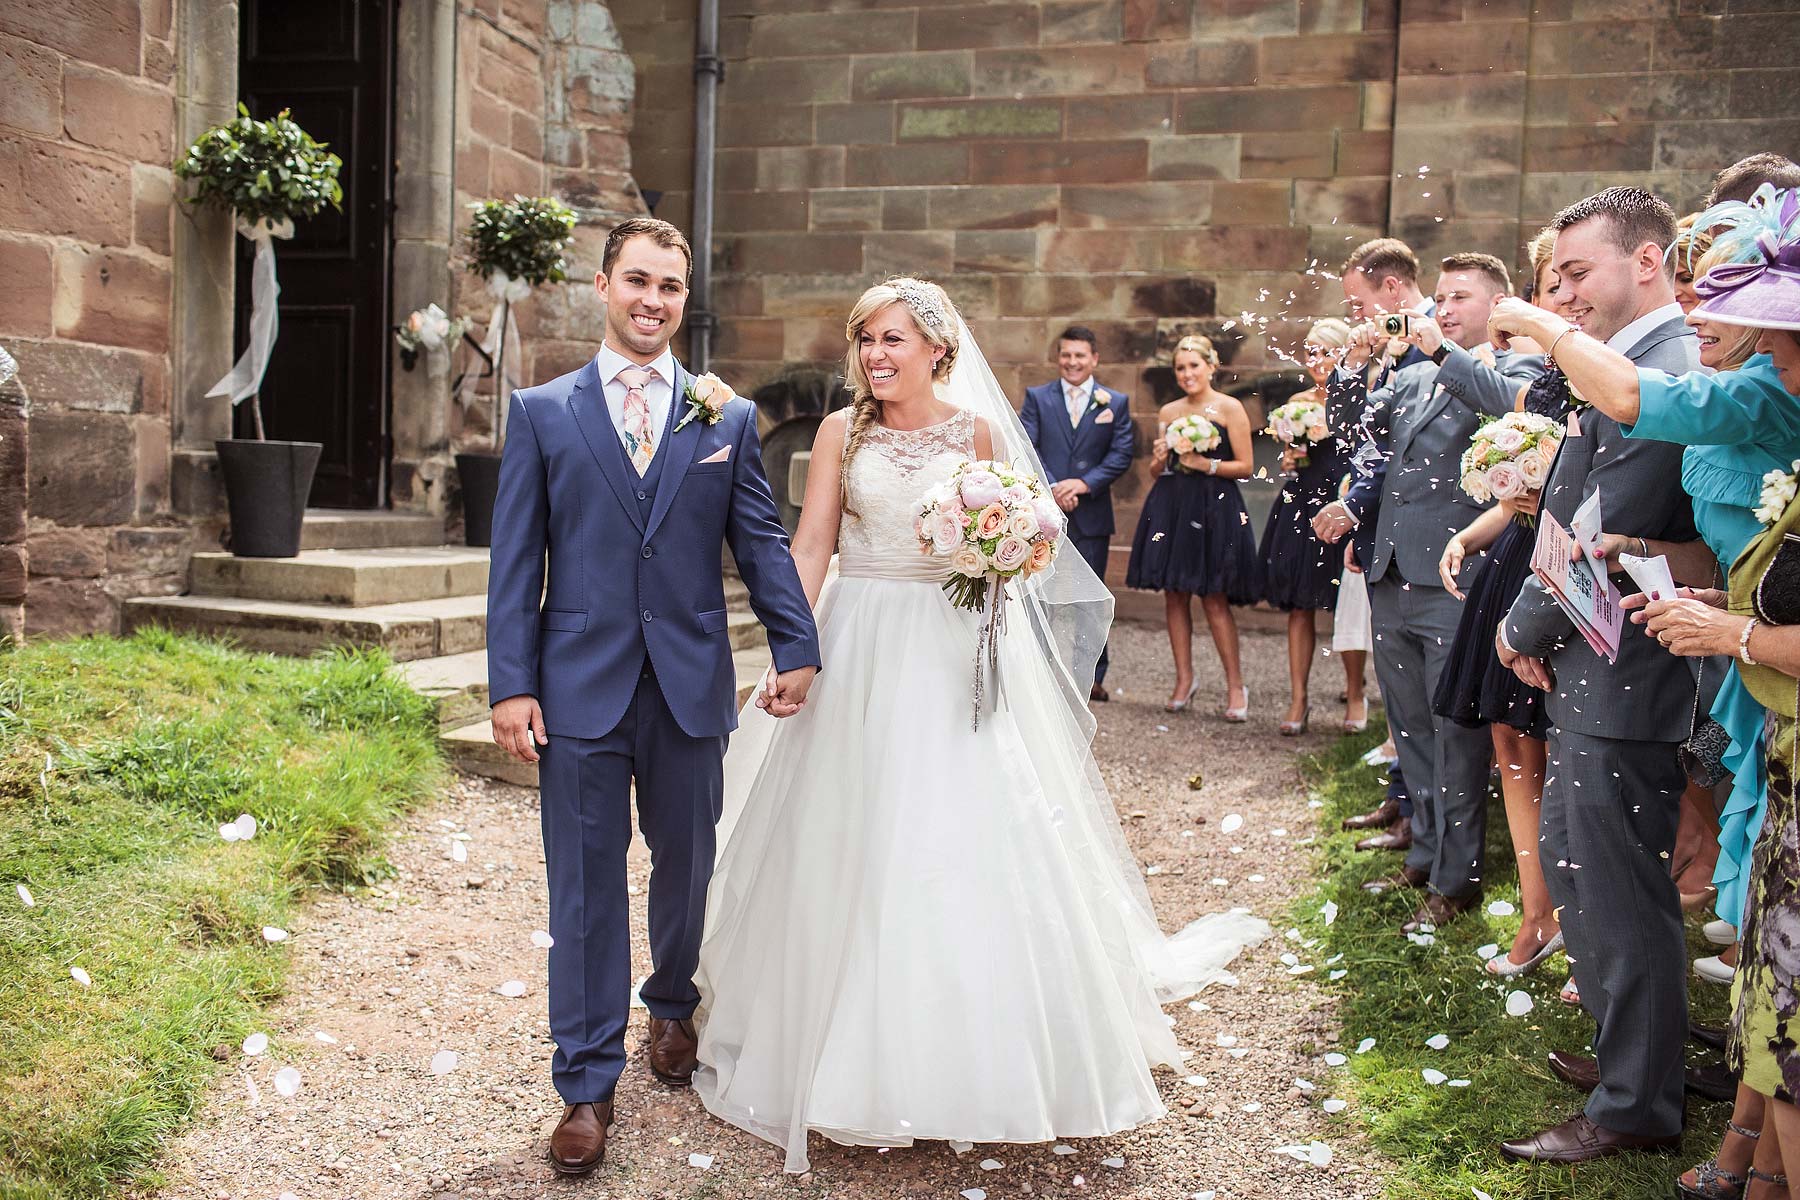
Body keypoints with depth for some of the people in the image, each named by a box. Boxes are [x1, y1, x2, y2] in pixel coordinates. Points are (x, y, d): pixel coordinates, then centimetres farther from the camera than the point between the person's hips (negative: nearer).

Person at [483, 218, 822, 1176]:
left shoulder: (728, 418, 6)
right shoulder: (541, 412, 3)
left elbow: (762, 543, 5)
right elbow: (516, 558, 0)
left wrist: (797, 648, -5)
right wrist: (512, 684, -6)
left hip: (691, 686, 2)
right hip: (581, 688, -1)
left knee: (685, 864, 16)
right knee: (585, 883, 4)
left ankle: (671, 1005, 42)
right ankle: (587, 1082, 16)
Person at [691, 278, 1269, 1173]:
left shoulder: (976, 430, 2)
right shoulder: (842, 431, 3)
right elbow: (812, 543, -1)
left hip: (953, 654, 0)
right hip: (859, 649, 1)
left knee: (966, 838, 1)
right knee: (851, 849, 5)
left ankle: (976, 1053, 19)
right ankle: (850, 1050, 22)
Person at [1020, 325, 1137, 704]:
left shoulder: (1116, 402, 7)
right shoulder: (1036, 397, 6)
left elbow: (1123, 453, -1)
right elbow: (1025, 447, -2)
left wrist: (1084, 483, -14)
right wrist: (1051, 489, -15)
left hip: (1092, 513, 0)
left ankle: (1094, 677, 12)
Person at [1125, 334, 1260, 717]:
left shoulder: (1230, 408, 0)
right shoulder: (1168, 412, 13)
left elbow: (1245, 467, -2)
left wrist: (1205, 464, -14)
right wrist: (1161, 458, -1)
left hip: (1215, 509, -5)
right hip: (1170, 507, 5)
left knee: (1214, 599, -6)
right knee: (1174, 596, 4)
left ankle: (1236, 686, 4)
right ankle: (1184, 678, 16)